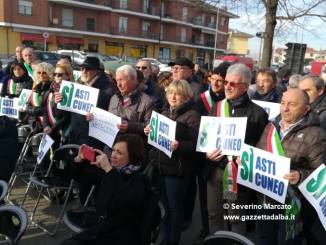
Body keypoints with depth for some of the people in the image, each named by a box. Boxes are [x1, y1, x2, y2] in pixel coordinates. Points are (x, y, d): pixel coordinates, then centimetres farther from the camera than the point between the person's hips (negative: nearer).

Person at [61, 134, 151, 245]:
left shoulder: (140, 179, -10)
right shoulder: (107, 172, 7)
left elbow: (128, 199, -31)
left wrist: (109, 170, -31)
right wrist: (79, 159, -1)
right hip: (97, 231, 6)